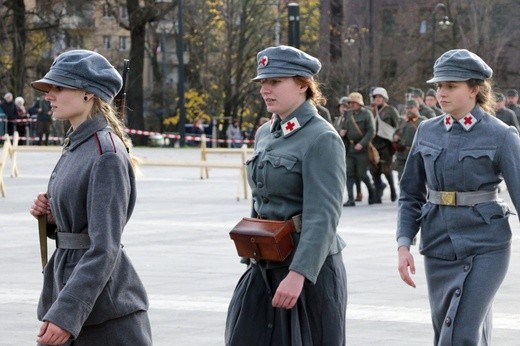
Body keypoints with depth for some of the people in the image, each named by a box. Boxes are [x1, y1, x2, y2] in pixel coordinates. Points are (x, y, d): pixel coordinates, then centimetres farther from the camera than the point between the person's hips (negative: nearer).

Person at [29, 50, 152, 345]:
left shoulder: (106, 155, -17)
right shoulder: (75, 147, 11)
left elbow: (104, 249, -22)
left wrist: (66, 313, -26)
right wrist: (50, 215, 1)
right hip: (68, 277, 9)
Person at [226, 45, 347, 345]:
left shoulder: (322, 138, -14)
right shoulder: (265, 134, 11)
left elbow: (323, 217, -20)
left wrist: (298, 273, -26)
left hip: (308, 267, -8)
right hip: (264, 268, 8)